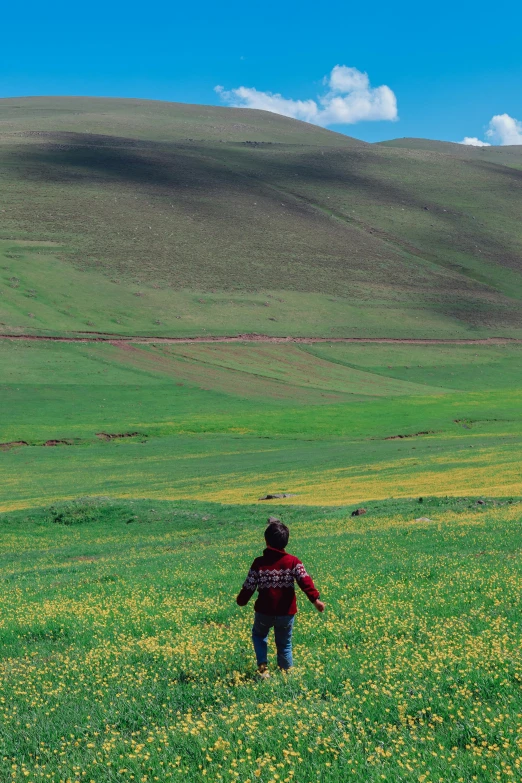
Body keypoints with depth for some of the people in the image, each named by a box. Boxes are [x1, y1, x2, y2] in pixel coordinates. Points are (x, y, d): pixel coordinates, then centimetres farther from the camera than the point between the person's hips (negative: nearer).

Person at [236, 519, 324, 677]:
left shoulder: (259, 563, -7)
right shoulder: (293, 562, -7)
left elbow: (249, 586, -2)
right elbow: (305, 581, -17)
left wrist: (241, 600, 15)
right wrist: (315, 599, -17)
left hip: (264, 611, 0)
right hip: (287, 612, 1)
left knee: (259, 635, 26)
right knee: (285, 644, 17)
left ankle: (262, 666, 12)